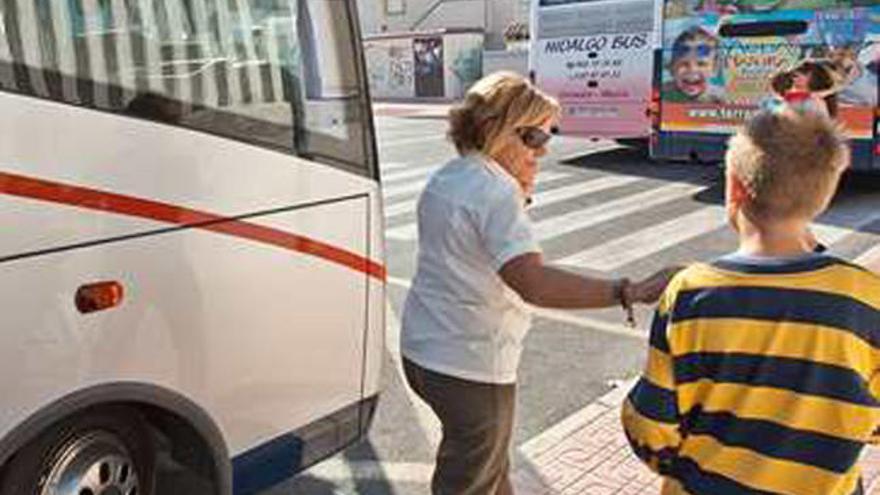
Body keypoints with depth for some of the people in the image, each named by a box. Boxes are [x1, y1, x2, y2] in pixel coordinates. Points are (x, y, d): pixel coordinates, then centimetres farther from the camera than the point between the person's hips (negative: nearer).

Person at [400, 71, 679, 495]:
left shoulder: (443, 179, 8)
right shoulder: (497, 193, -23)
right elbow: (534, 283, -36)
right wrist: (631, 293, -38)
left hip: (421, 349, 9)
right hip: (469, 368, -9)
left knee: (489, 461, 28)